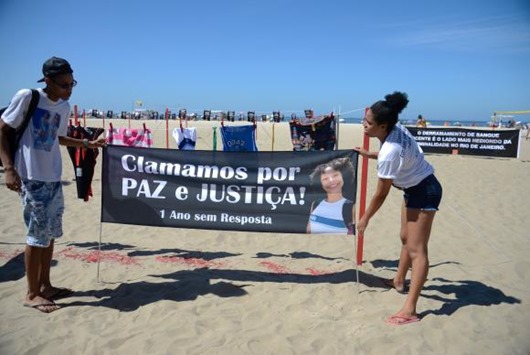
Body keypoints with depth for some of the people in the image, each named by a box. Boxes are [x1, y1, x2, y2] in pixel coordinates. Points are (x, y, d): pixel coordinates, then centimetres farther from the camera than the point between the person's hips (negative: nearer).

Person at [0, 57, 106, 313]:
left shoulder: (64, 107, 9)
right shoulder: (27, 97, -11)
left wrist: (88, 144, 15)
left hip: (54, 178, 7)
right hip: (31, 177, -7)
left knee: (51, 233, 11)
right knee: (38, 234, -4)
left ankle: (45, 285, 24)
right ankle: (32, 294, 9)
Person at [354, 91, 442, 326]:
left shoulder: (389, 151, -31)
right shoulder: (396, 130, -7)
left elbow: (381, 194, -21)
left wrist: (365, 219, -8)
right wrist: (368, 155, 22)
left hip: (424, 192, -10)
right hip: (416, 187, 10)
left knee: (416, 249, -12)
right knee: (406, 238, 23)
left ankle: (410, 310, -10)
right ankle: (399, 281, 42)